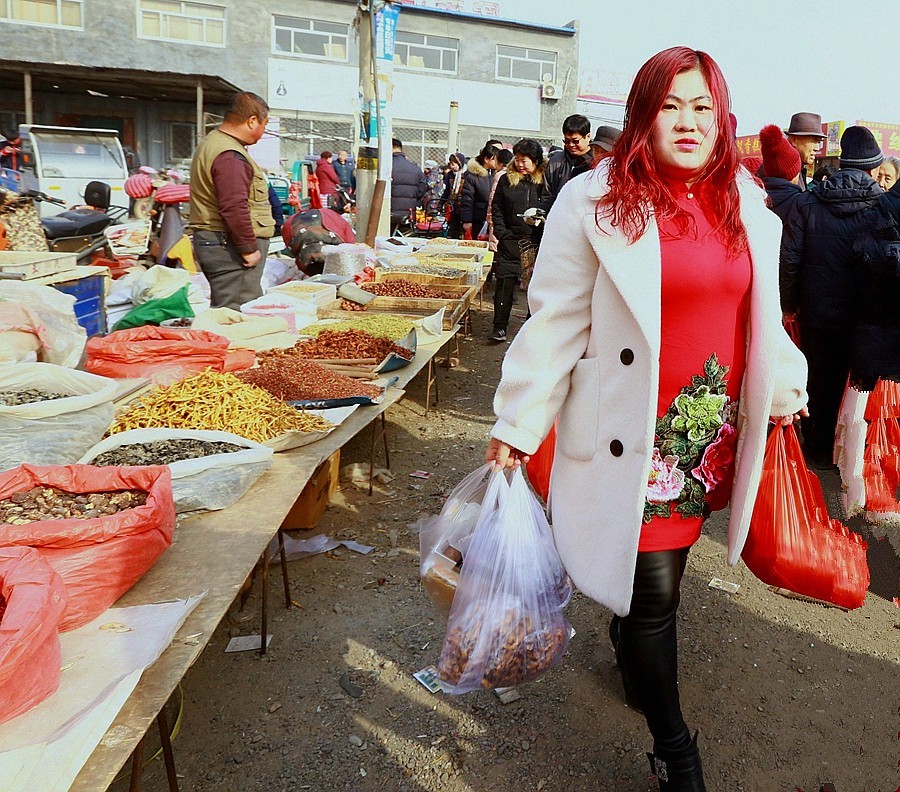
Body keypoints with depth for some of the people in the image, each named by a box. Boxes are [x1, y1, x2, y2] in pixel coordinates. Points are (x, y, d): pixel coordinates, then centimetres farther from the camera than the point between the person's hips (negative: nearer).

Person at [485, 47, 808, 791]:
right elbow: (555, 324, -9)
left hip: (715, 430, 5)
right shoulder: (594, 203, -9)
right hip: (635, 434, -5)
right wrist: (517, 425, -8)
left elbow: (761, 317, 18)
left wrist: (784, 391, 22)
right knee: (654, 590, 2)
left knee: (665, 557, 16)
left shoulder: (748, 206, 8)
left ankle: (628, 639, 50)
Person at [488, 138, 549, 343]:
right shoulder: (506, 179, 7)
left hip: (537, 241, 0)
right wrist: (501, 233, -1)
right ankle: (500, 326, 0)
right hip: (510, 240, 1)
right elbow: (496, 208, 9)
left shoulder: (545, 180, 2)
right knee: (505, 282, -5)